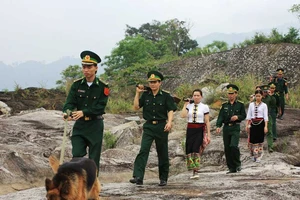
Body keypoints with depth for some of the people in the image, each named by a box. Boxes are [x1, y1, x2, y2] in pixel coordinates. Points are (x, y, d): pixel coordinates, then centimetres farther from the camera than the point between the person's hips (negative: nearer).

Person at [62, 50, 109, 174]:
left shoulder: (103, 87, -6)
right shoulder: (77, 85, 2)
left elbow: (100, 107, -15)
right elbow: (70, 102, -8)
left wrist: (84, 112, -28)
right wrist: (67, 112, -31)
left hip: (95, 125, -2)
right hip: (79, 125, 2)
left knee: (94, 159, 4)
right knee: (77, 156, -5)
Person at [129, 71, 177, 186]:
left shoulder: (166, 96, 0)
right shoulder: (145, 95, 9)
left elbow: (171, 111, -7)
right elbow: (136, 107, 6)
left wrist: (169, 122, -24)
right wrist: (137, 93, -1)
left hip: (161, 127, -2)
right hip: (149, 126, 2)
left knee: (162, 153, 7)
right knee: (143, 150, -13)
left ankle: (163, 178, 18)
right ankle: (138, 177, -22)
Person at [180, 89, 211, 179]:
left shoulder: (205, 107, 1)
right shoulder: (189, 106, 6)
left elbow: (207, 122, 1)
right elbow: (182, 115, -11)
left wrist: (208, 134, -2)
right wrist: (185, 104, -5)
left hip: (200, 130, -3)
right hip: (190, 130, 3)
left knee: (196, 149, -14)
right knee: (189, 150, 1)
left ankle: (196, 172, -10)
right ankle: (193, 170, 16)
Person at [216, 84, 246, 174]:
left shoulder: (240, 104, 3)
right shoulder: (224, 105, 10)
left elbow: (244, 115, 5)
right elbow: (220, 116, 2)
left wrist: (237, 117, -17)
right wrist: (218, 126, -12)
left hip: (235, 128, -4)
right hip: (226, 128, 4)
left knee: (233, 146, -20)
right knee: (227, 149, 3)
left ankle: (237, 164, 0)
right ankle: (232, 168, 12)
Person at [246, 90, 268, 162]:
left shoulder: (264, 105, -1)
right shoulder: (251, 104, 6)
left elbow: (265, 116, -4)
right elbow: (248, 115, 8)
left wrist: (266, 126, -10)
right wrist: (247, 125, 5)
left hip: (260, 123, -2)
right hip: (253, 123, 2)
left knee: (259, 139, 4)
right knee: (252, 139, 1)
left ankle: (258, 156, 15)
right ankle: (253, 155, 18)